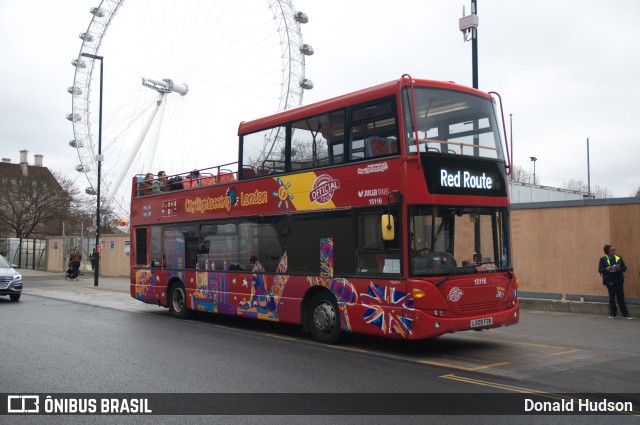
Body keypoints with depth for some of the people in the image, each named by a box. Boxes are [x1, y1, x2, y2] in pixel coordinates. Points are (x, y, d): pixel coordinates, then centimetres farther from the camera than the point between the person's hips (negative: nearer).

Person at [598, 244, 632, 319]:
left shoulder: (618, 258, 8)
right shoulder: (603, 259, 0)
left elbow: (624, 268, 7)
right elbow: (600, 270, -4)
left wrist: (619, 268, -14)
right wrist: (607, 269, -22)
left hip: (618, 280, 2)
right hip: (609, 280, -2)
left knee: (621, 297, 0)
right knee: (612, 297, 5)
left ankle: (625, 314, 3)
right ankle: (612, 314, 15)